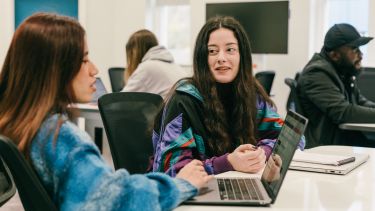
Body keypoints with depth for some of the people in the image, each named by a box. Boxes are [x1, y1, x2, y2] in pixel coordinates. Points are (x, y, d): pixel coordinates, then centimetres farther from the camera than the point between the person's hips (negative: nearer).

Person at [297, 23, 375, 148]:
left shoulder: (343, 71, 12)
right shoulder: (316, 74, -16)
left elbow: (360, 103, 19)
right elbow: (343, 112, -23)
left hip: (348, 139, 8)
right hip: (325, 146, -8)